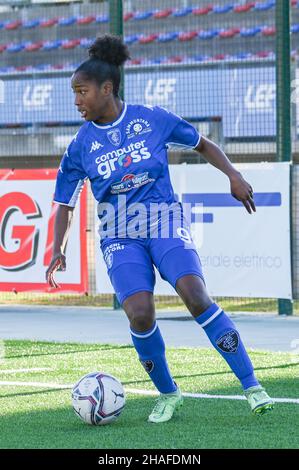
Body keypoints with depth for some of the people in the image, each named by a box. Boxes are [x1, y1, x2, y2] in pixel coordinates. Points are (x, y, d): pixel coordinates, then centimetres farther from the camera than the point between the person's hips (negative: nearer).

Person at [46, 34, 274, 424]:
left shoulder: (153, 119, -2)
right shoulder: (81, 145, 1)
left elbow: (203, 145, 12)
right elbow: (65, 203, 9)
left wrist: (233, 175, -2)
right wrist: (58, 249, -5)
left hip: (165, 223, -1)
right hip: (120, 237, 1)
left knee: (195, 295, -24)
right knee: (140, 314, -22)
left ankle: (251, 386, -18)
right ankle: (167, 394, 2)